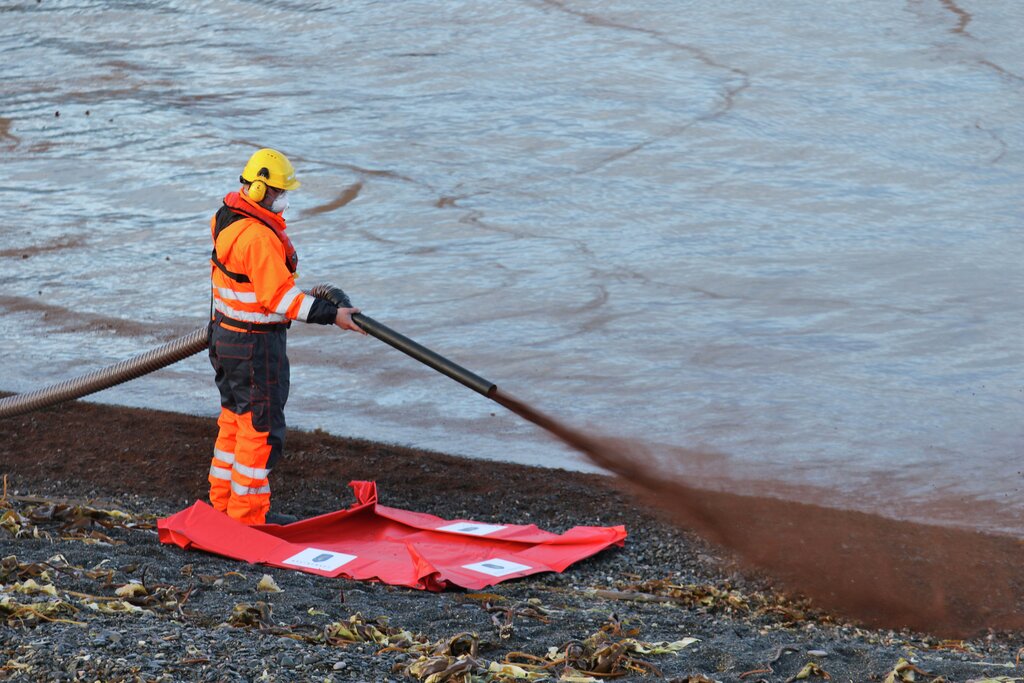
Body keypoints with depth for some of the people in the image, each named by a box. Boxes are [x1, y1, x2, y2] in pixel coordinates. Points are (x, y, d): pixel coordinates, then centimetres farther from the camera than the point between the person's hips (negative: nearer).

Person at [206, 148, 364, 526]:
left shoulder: (228, 218, 7)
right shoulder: (259, 236, -25)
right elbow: (279, 296, -27)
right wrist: (332, 315, -26)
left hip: (225, 335, 10)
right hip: (255, 345, -10)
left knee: (235, 418, 20)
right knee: (262, 425, -1)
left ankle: (223, 498, 28)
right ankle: (248, 510, 4)